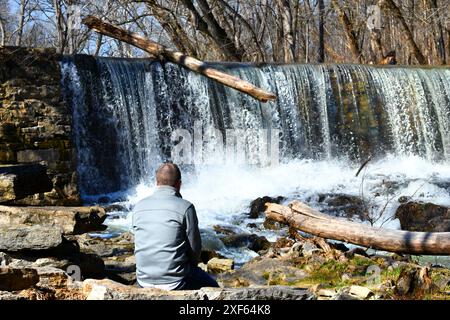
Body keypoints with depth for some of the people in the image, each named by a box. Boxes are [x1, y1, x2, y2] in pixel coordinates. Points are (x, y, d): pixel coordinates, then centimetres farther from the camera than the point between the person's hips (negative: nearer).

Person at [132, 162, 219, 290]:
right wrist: (192, 264, 14)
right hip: (175, 283, -5)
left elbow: (141, 245, 10)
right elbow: (195, 247, -8)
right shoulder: (185, 207, -13)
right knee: (212, 286, 22)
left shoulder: (138, 207, 2)